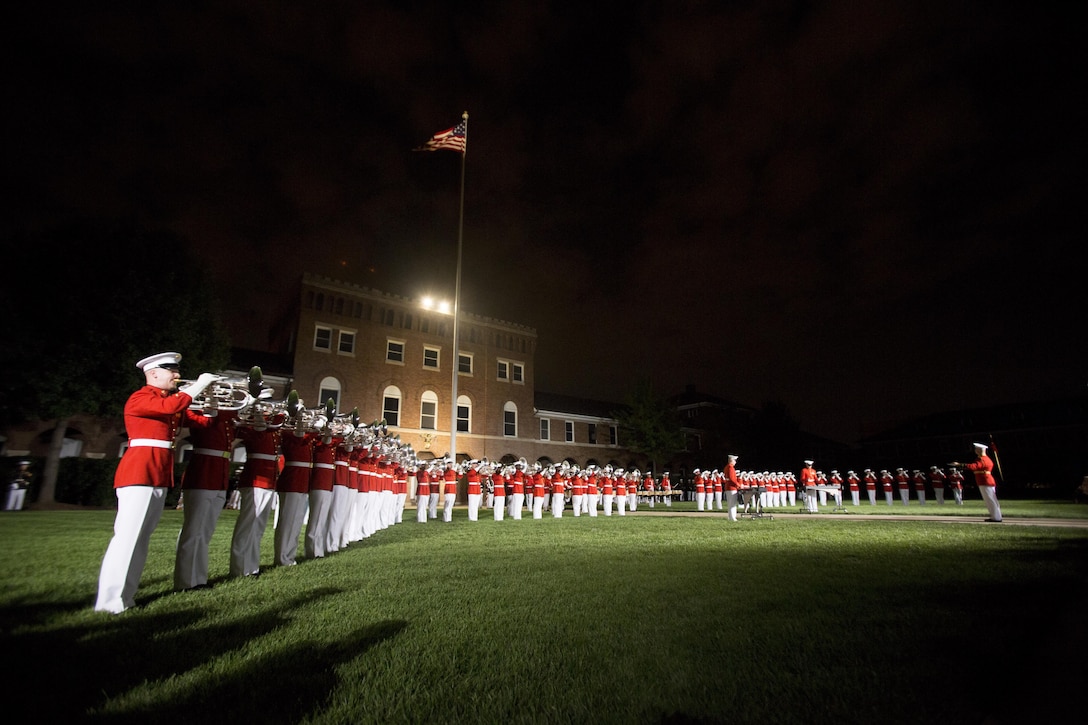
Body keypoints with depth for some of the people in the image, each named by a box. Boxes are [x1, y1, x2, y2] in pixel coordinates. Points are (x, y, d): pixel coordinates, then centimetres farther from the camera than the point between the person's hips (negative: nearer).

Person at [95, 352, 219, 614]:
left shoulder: (167, 399, 19)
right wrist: (200, 384, -18)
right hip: (139, 471, -9)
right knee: (128, 534, -8)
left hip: (160, 475, 9)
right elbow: (171, 406, -26)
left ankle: (126, 595, 16)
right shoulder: (140, 398, -8)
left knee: (143, 536, 10)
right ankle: (110, 600, -3)